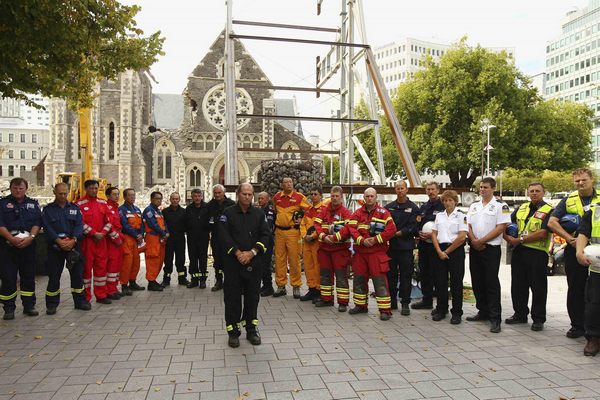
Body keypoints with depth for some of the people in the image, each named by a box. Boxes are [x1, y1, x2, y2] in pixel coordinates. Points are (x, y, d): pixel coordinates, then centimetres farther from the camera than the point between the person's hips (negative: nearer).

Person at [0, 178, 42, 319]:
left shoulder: (33, 204, 12)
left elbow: (37, 222, 4)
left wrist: (31, 237, -14)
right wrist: (12, 239, -19)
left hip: (28, 245, 2)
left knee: (29, 276, 8)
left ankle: (29, 306, 17)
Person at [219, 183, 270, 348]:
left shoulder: (259, 214, 8)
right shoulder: (228, 213, 1)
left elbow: (265, 235, 1)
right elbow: (224, 236, -7)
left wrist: (252, 252, -12)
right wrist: (238, 253, -15)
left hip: (253, 262, 2)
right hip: (233, 262, -2)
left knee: (252, 296, 8)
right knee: (232, 297, 2)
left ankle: (251, 329, 22)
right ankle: (233, 332, 14)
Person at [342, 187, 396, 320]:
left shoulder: (383, 212, 1)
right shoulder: (358, 213, 10)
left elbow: (391, 229, -10)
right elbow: (351, 228, -2)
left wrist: (376, 239, -16)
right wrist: (362, 240, -17)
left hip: (377, 252, -4)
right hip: (360, 251, 4)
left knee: (380, 280, -7)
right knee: (359, 279, 11)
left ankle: (385, 310, 0)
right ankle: (361, 305, 27)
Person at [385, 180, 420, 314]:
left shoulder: (413, 208, 2)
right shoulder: (389, 207, 11)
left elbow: (412, 227, -7)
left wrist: (396, 234, -12)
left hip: (406, 246, -3)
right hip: (390, 246, 3)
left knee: (406, 276, 2)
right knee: (390, 274, 7)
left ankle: (405, 303, 11)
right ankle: (392, 301, 18)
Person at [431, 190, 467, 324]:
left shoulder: (461, 216, -1)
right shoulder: (439, 215, 13)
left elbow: (462, 237, -10)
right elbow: (434, 234, 8)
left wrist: (447, 251, -9)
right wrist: (439, 251, -5)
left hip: (456, 250, -4)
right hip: (441, 251, 4)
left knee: (456, 282, 0)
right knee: (440, 281, 7)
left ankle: (457, 313, 9)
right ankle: (441, 310, 18)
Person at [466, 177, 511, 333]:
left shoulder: (500, 206, -3)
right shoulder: (474, 206, 15)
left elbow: (500, 227, -12)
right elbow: (468, 225, 11)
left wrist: (481, 241, -14)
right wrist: (474, 240, -7)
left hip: (491, 249, -6)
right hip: (475, 249, 6)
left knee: (492, 284, -6)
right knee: (477, 282, 11)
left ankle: (495, 318, -2)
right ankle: (483, 312, 23)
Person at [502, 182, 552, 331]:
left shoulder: (549, 211, -5)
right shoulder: (521, 208, 14)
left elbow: (543, 233, -16)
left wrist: (520, 240, -15)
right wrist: (508, 237, -3)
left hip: (537, 253, -6)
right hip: (519, 251, 6)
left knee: (538, 288, 3)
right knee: (518, 285, 12)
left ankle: (538, 319, 15)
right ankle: (520, 315, 25)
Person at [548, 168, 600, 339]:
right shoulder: (568, 200, 7)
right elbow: (552, 222, 0)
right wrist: (570, 238, -11)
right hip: (574, 250, 1)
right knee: (575, 289, 6)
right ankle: (577, 325, 16)